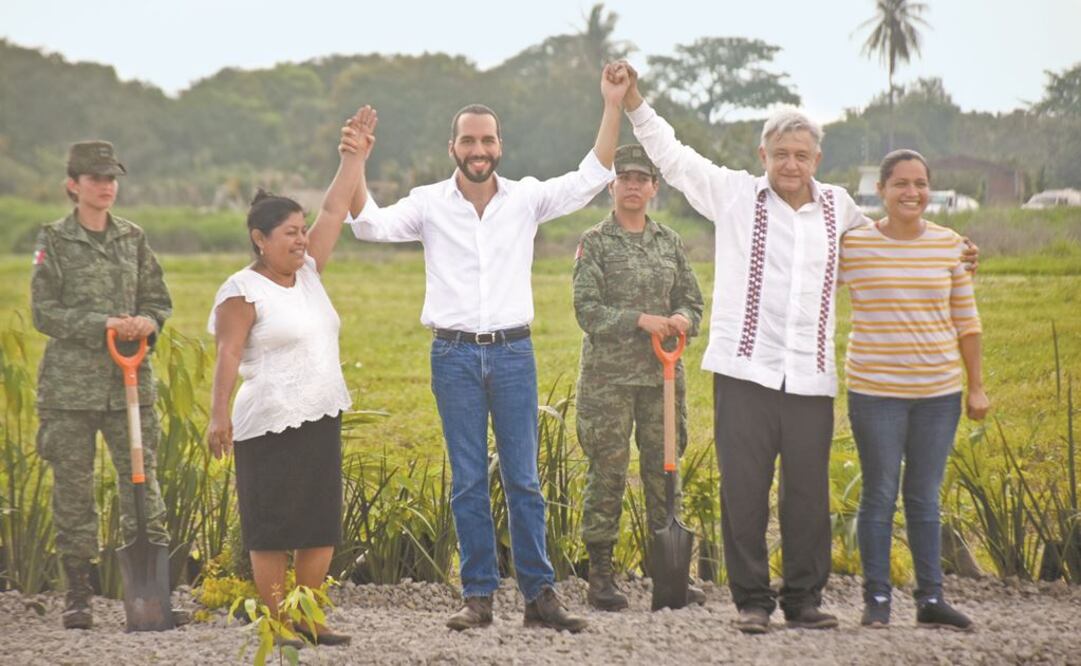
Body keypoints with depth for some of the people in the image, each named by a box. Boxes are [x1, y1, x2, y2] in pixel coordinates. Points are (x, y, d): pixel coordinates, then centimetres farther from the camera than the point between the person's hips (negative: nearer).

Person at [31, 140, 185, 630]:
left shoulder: (133, 239, 9)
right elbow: (44, 313, -6)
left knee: (143, 482, -1)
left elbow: (159, 301, 13)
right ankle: (78, 595, 12)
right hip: (71, 383, -2)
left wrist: (147, 323, -10)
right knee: (73, 488, 3)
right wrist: (102, 325, -18)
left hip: (130, 379, 3)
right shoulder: (54, 242, -1)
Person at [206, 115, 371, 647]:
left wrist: (355, 159, 11)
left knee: (322, 525, 8)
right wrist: (218, 414, -22)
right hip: (271, 425, -7)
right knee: (272, 528, -2)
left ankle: (308, 619, 16)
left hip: (322, 420, 7)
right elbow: (228, 356, -15)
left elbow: (333, 212, 13)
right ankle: (274, 623, 5)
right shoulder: (243, 291, -9)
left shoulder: (308, 272, 12)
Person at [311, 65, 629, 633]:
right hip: (454, 355, 0)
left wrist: (612, 107, -12)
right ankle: (478, 596, 10)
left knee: (523, 479, 3)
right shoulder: (430, 204, 2)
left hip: (512, 352, 0)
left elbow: (591, 177, -4)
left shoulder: (526, 199, 3)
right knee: (468, 482, 4)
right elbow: (371, 225, -11)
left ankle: (539, 594, 8)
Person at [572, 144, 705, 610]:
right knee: (607, 472, -2)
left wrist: (683, 320, -8)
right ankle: (600, 578, 4)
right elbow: (587, 309, -9)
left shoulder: (670, 242, 12)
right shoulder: (595, 243, -1)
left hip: (663, 374, 4)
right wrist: (641, 320, -19)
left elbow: (692, 300, 15)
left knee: (664, 470, 6)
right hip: (609, 375, -4)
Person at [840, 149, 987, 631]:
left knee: (925, 497, 9)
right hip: (876, 390, -2)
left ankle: (931, 599, 15)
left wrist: (976, 387, 10)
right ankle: (876, 599, 10)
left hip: (939, 391, 2)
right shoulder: (854, 246, -3)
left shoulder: (950, 246, 5)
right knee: (880, 495, 2)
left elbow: (966, 320, 10)